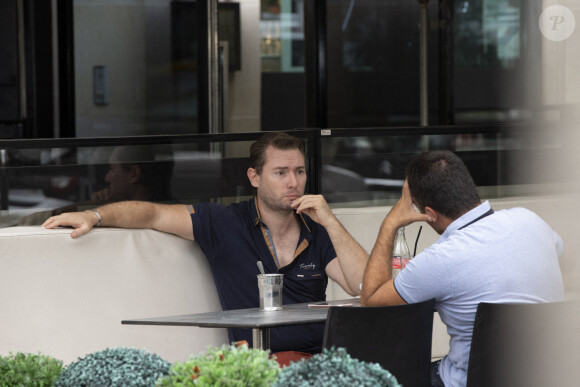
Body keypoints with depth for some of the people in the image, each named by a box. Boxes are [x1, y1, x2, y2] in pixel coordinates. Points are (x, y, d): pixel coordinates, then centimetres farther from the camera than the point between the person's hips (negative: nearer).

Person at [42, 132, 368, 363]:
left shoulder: (318, 233, 12)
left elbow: (367, 288, 2)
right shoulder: (226, 225, 5)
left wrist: (330, 222, -2)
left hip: (321, 356, 2)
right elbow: (153, 214, 5)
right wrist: (95, 216, -11)